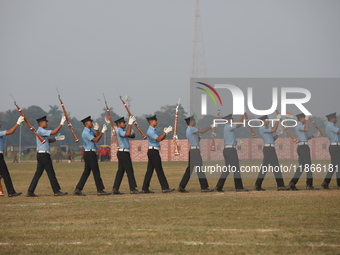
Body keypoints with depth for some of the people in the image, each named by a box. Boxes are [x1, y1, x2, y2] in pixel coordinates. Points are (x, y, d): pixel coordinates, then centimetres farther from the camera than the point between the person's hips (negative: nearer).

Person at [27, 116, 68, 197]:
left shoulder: (41, 131, 18)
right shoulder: (41, 131, -13)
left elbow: (48, 140, 20)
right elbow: (53, 132, -21)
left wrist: (55, 139, 3)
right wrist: (61, 123, -18)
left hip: (41, 155, 10)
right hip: (44, 155, -10)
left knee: (38, 173, 8)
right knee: (51, 173, -4)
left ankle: (30, 192, 5)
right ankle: (56, 191, 1)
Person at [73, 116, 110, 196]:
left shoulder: (89, 131, 16)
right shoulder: (86, 132, -15)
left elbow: (97, 136, 18)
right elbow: (96, 140, -21)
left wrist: (97, 130, 0)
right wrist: (102, 132, -21)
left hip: (89, 154, 10)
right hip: (90, 153, -10)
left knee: (86, 172, 10)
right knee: (96, 172, -6)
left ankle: (78, 189, 7)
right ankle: (100, 190, -2)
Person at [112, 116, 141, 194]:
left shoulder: (122, 131, 19)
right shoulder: (118, 130, -11)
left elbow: (132, 136, 22)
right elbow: (127, 134, -29)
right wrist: (130, 123, -26)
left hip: (122, 153, 10)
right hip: (123, 152, -10)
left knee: (120, 171, 7)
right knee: (129, 170, -6)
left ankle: (115, 189, 5)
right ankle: (133, 189, -4)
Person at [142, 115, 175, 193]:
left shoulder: (154, 130, 18)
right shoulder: (150, 131, -14)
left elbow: (161, 138, 19)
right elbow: (158, 139, -21)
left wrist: (165, 132, 2)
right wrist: (166, 132, -19)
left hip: (153, 152, 10)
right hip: (153, 151, -10)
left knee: (150, 170, 9)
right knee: (159, 170, -10)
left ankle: (145, 188, 9)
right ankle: (165, 188, -11)